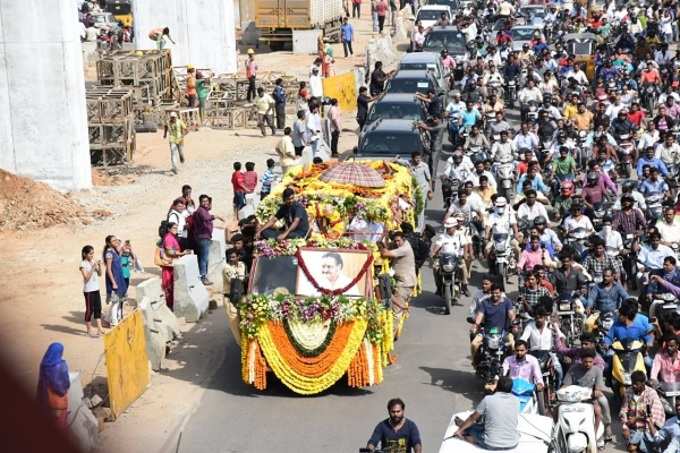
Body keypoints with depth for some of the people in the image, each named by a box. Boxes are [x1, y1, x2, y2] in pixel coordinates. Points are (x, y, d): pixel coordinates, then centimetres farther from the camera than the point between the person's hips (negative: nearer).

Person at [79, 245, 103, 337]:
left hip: (96, 289, 6)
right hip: (88, 290, -6)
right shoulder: (83, 264, -11)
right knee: (89, 310, 1)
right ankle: (89, 330, 9)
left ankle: (99, 329, 13)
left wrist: (99, 266, -7)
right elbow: (86, 278, -18)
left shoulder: (94, 262, 6)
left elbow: (99, 274, 9)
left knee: (98, 309, 8)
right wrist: (93, 267, -23)